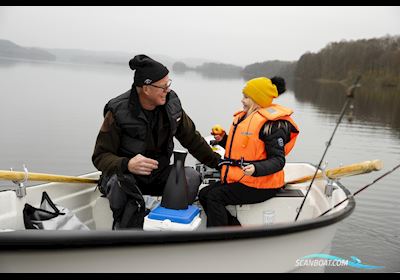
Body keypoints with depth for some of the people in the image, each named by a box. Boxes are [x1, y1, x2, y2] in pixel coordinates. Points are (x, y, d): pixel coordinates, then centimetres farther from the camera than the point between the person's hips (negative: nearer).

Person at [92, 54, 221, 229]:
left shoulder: (171, 104, -5)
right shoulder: (118, 112, -19)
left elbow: (192, 138, 8)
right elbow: (100, 156, -19)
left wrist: (217, 162, 7)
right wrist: (126, 165, -39)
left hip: (158, 176, 4)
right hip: (127, 174, -4)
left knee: (191, 176, -23)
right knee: (118, 182, -38)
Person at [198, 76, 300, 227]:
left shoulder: (273, 123, -14)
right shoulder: (243, 117, 15)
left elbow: (278, 160, -19)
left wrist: (256, 169, -35)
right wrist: (223, 139, 8)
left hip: (261, 184, -10)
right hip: (238, 178, 10)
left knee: (215, 196, -21)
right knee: (204, 194, -2)